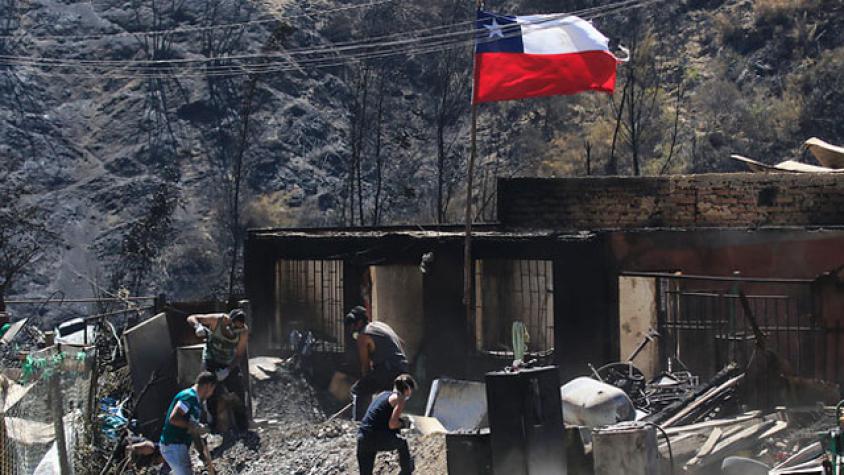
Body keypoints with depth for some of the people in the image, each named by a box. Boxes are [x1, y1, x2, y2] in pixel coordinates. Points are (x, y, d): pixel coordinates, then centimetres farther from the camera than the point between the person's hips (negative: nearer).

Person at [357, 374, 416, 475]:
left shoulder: (383, 394, 20)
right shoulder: (400, 399, -2)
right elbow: (392, 424, -12)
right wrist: (402, 424, 8)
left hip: (362, 438, 6)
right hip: (378, 439, -6)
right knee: (402, 444, 28)